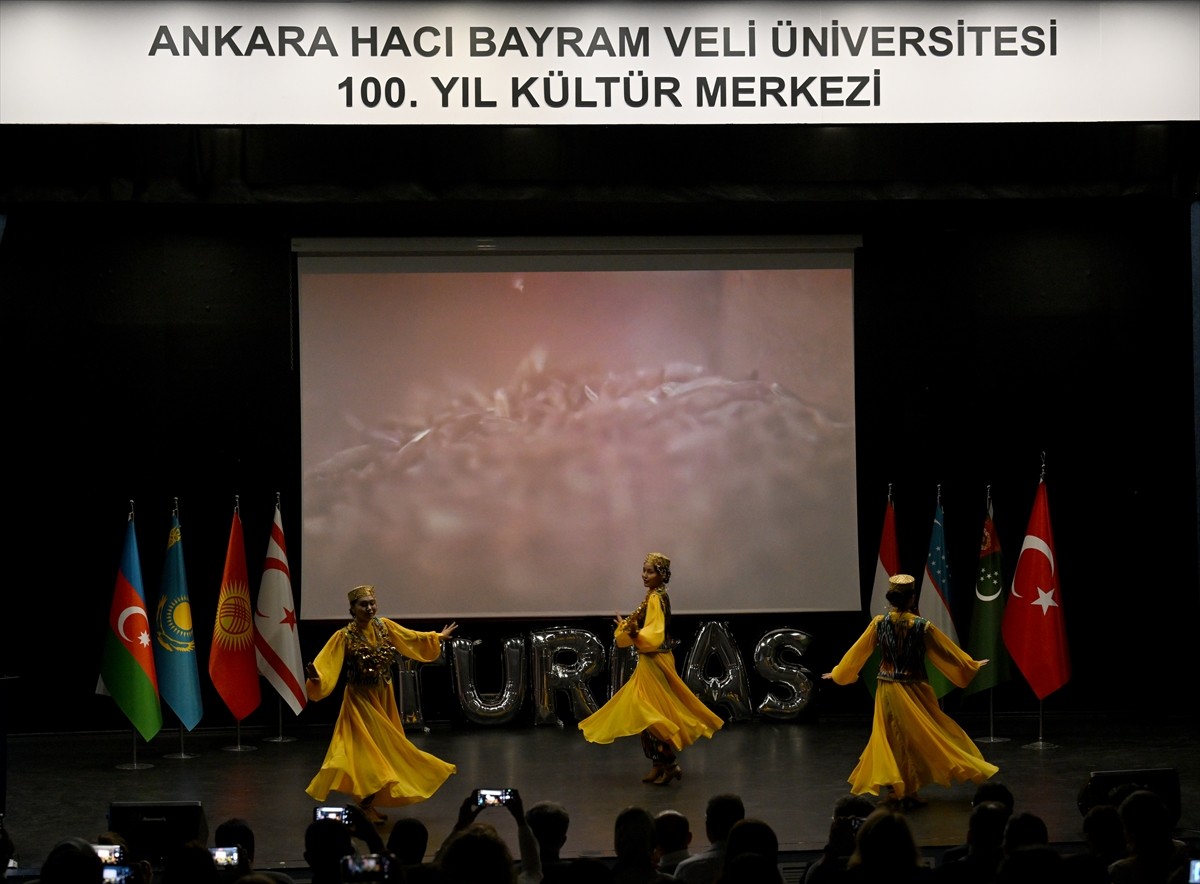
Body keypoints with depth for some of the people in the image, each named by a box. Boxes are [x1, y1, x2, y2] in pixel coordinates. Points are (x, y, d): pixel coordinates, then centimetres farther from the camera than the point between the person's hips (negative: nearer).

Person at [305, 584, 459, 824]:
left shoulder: (384, 626, 1)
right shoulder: (344, 636, -16)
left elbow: (410, 638, 17)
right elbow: (326, 665, -25)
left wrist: (438, 638, 27)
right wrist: (315, 677, -46)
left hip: (383, 697, 6)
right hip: (360, 699, -6)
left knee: (383, 748, 9)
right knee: (366, 750, -8)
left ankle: (370, 804, 19)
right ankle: (365, 807, 0)